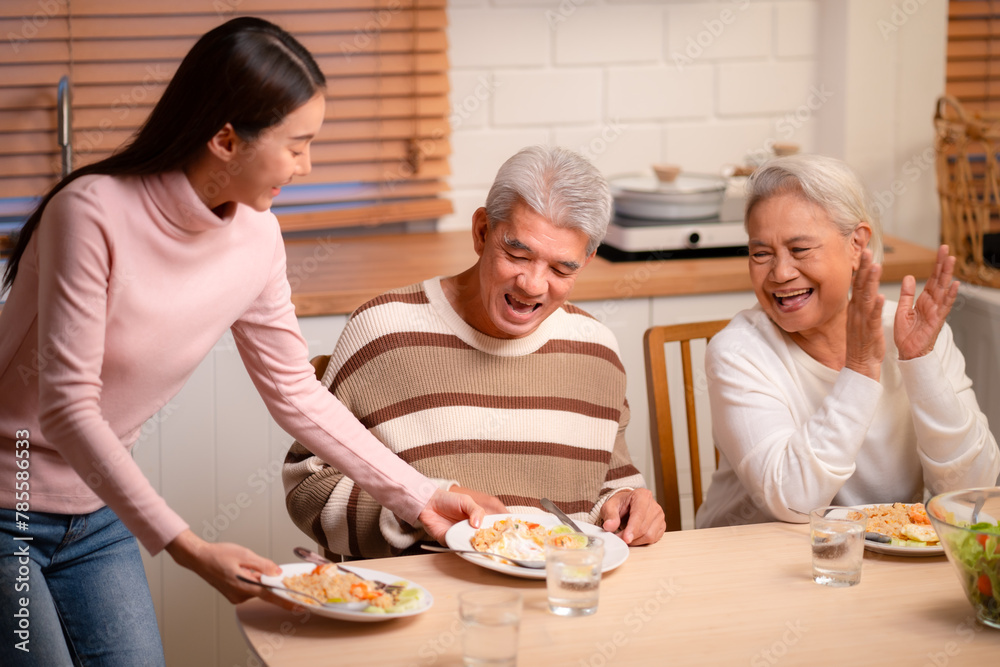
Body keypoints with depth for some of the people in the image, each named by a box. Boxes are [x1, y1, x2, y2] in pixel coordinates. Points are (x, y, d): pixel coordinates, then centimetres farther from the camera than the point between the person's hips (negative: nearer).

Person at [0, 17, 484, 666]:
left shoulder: (256, 237, -6)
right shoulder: (94, 213, -24)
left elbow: (296, 393, 6)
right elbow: (68, 409, -26)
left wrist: (418, 497, 3)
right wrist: (188, 549, -32)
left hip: (96, 515, 6)